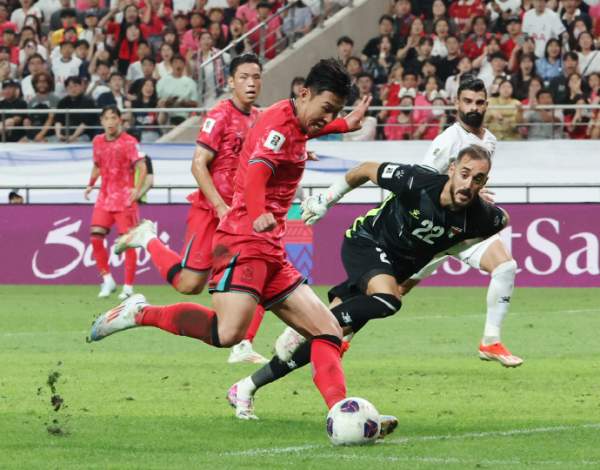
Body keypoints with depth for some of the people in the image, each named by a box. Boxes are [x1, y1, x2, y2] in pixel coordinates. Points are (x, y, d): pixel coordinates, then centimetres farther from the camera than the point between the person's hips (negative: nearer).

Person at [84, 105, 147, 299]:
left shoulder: (129, 142, -8)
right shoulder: (98, 142, 9)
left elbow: (142, 167, -14)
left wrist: (137, 189, -27)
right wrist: (91, 184, 12)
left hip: (124, 199, -5)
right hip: (105, 197, 5)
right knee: (96, 237, -6)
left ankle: (128, 286, 1)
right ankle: (107, 279, 7)